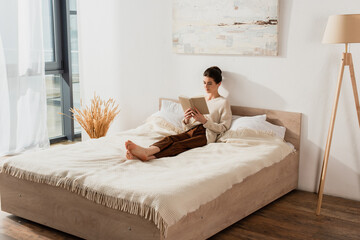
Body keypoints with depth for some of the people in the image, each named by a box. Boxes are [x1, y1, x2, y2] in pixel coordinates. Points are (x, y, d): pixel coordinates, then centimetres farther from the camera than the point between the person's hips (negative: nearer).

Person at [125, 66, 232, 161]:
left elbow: (223, 128, -1)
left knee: (178, 145, -34)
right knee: (170, 138, -29)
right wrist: (186, 120, -3)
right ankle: (145, 151, -57)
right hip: (191, 131, 6)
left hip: (206, 135, -6)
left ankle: (149, 156, -60)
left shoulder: (223, 103, 8)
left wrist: (204, 120, -12)